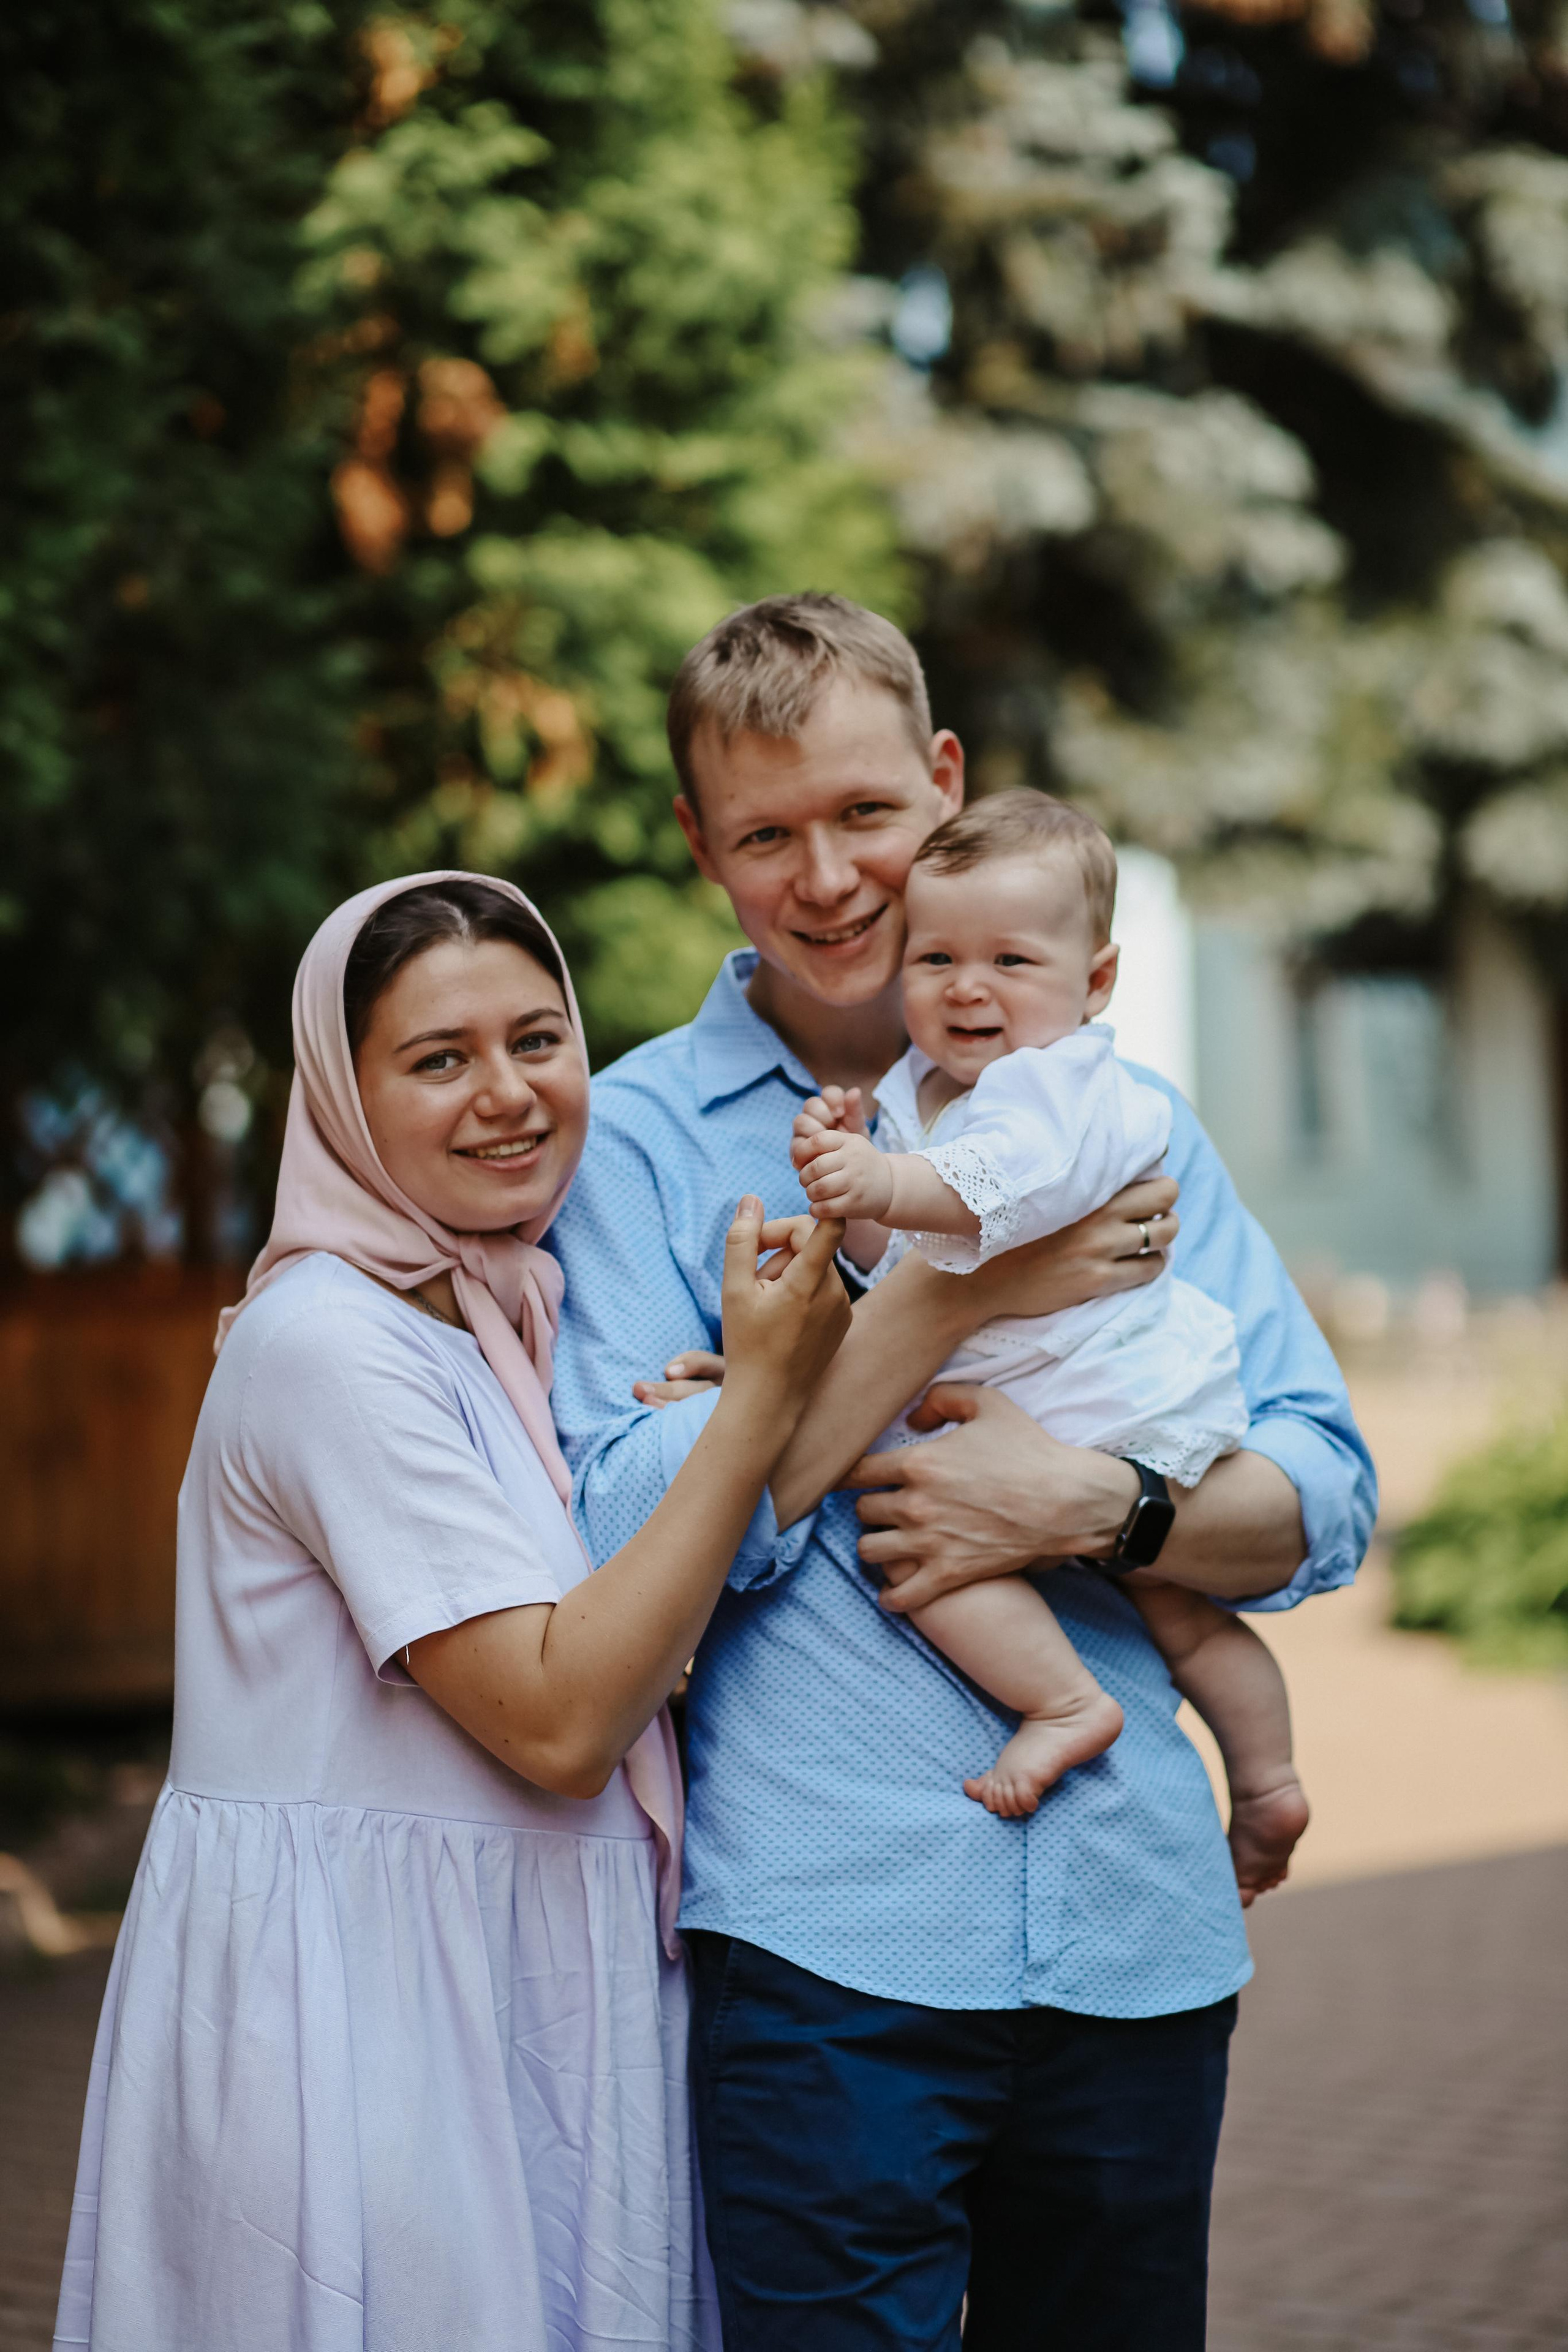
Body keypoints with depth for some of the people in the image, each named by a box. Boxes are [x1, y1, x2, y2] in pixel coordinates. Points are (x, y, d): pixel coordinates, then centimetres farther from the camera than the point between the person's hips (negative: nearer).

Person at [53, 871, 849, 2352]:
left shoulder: (517, 1325, 13)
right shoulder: (328, 1343, -15)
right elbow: (557, 1719, -21)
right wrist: (763, 1390, -20)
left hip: (520, 1994, 9)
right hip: (353, 2007, -9)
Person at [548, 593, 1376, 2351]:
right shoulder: (644, 1135, 2)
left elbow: (1325, 1500, 5)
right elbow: (629, 1539, -10)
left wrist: (1088, 1502, -15)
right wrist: (961, 1299, -14)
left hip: (1138, 1926, 3)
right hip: (827, 1934, -3)